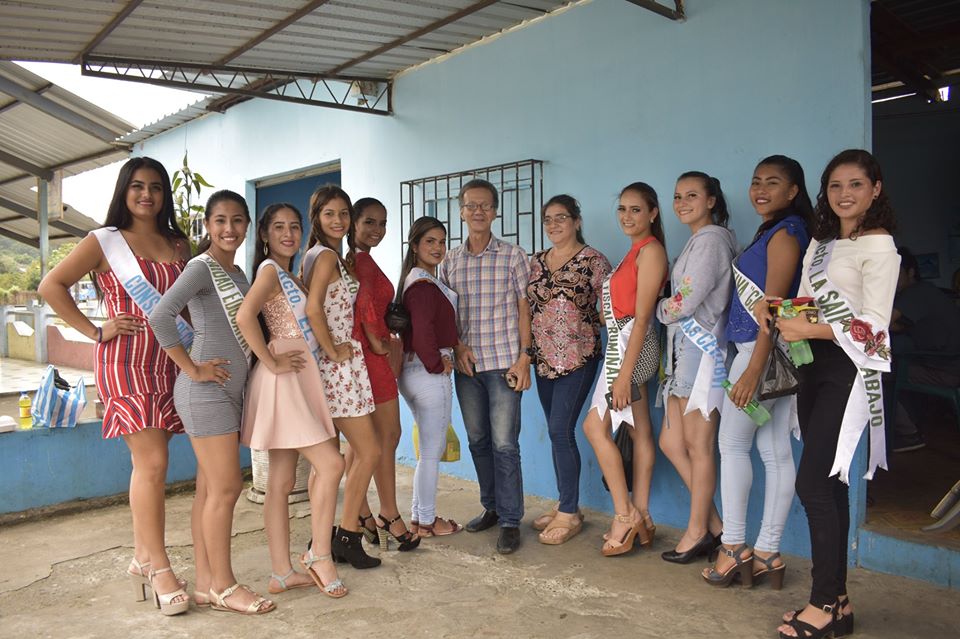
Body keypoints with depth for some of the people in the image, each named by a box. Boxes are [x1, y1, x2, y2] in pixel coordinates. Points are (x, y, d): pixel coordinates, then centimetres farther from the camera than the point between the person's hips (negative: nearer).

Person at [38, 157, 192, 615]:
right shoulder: (105, 241, 2)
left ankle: (142, 555, 22)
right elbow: (51, 286, 0)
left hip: (168, 361, 5)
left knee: (148, 464, 10)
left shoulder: (179, 245, 15)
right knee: (153, 462, -11)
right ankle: (158, 568, -2)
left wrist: (191, 338, 3)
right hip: (126, 360, -5)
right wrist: (96, 331, -6)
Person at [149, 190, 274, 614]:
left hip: (230, 389, 8)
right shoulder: (201, 267, -10)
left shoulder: (238, 273, 16)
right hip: (206, 390, -8)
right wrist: (193, 368, -18)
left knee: (210, 488, 11)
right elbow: (160, 316, -22)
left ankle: (205, 583, 19)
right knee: (225, 487, -5)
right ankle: (223, 586, 7)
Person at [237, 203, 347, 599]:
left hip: (300, 380, 9)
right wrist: (272, 362, -19)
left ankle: (282, 573, 15)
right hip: (284, 382, -9)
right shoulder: (270, 269, -7)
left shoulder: (290, 276, 20)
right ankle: (320, 557, 2)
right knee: (331, 464, -10)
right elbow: (244, 316, -24)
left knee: (282, 481, 9)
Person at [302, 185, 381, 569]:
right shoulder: (328, 256, -12)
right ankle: (347, 537, 6)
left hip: (334, 365, 10)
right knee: (370, 452, -3)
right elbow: (313, 309, -26)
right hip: (339, 365, -10)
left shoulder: (324, 256, 17)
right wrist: (334, 351, -17)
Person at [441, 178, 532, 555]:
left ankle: (510, 521, 6)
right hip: (466, 364, 4)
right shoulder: (449, 261, 9)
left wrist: (524, 357, -9)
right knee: (478, 440, 12)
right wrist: (457, 346, -4)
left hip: (503, 361, -4)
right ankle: (491, 507, 28)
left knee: (504, 443, -4)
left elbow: (524, 309, -2)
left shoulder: (513, 256, 0)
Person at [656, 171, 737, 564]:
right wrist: (670, 309, 1)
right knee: (671, 443, 11)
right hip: (685, 350, 10)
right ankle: (714, 524, 21)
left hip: (702, 349, -10)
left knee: (698, 446, 0)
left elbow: (684, 303, -15)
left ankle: (698, 532, 14)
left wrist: (660, 309, 2)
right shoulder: (697, 240, 21)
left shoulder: (711, 239, -10)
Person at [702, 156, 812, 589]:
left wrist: (753, 369, -22)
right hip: (773, 354, 9)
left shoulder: (784, 233, -11)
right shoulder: (774, 231, 16)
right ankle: (768, 553, 17)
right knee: (775, 451, 9)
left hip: (764, 350, -9)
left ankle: (734, 547, 10)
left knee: (732, 444, 0)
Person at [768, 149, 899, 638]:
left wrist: (810, 330, -24)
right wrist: (777, 314, -3)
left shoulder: (879, 246, -7)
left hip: (847, 370, -8)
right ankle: (836, 599, 19)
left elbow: (873, 323, -15)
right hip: (814, 366, 8)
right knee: (828, 485, 9)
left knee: (812, 483, -10)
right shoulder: (820, 243, 17)